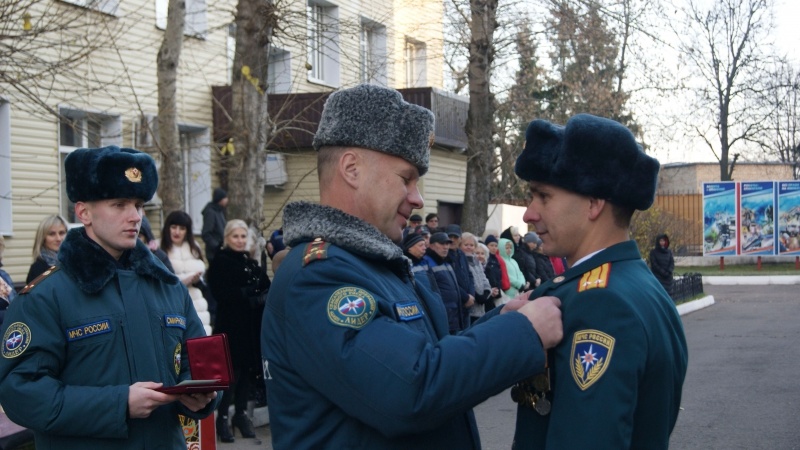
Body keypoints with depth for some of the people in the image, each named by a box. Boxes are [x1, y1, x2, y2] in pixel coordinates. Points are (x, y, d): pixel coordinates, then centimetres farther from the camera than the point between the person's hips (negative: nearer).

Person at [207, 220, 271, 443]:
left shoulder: (251, 263, 18)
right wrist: (251, 296, -15)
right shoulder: (220, 262, -4)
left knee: (247, 370, 7)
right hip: (231, 324, -6)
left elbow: (266, 288, 10)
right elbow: (222, 294, -14)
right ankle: (223, 417, 1)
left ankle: (241, 414, 17)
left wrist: (262, 298, -11)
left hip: (252, 324, 6)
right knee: (231, 371, -7)